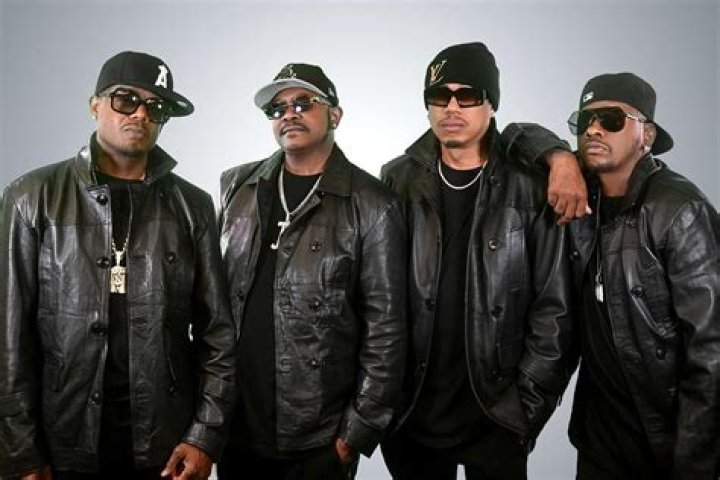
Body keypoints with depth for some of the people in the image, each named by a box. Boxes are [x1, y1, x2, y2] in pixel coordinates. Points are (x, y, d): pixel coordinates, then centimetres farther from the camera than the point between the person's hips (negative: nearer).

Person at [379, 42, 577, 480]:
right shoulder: (398, 181, 0)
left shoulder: (530, 190, -5)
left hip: (496, 415, -1)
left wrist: (528, 404, -7)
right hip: (413, 412, 2)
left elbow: (554, 309, -5)